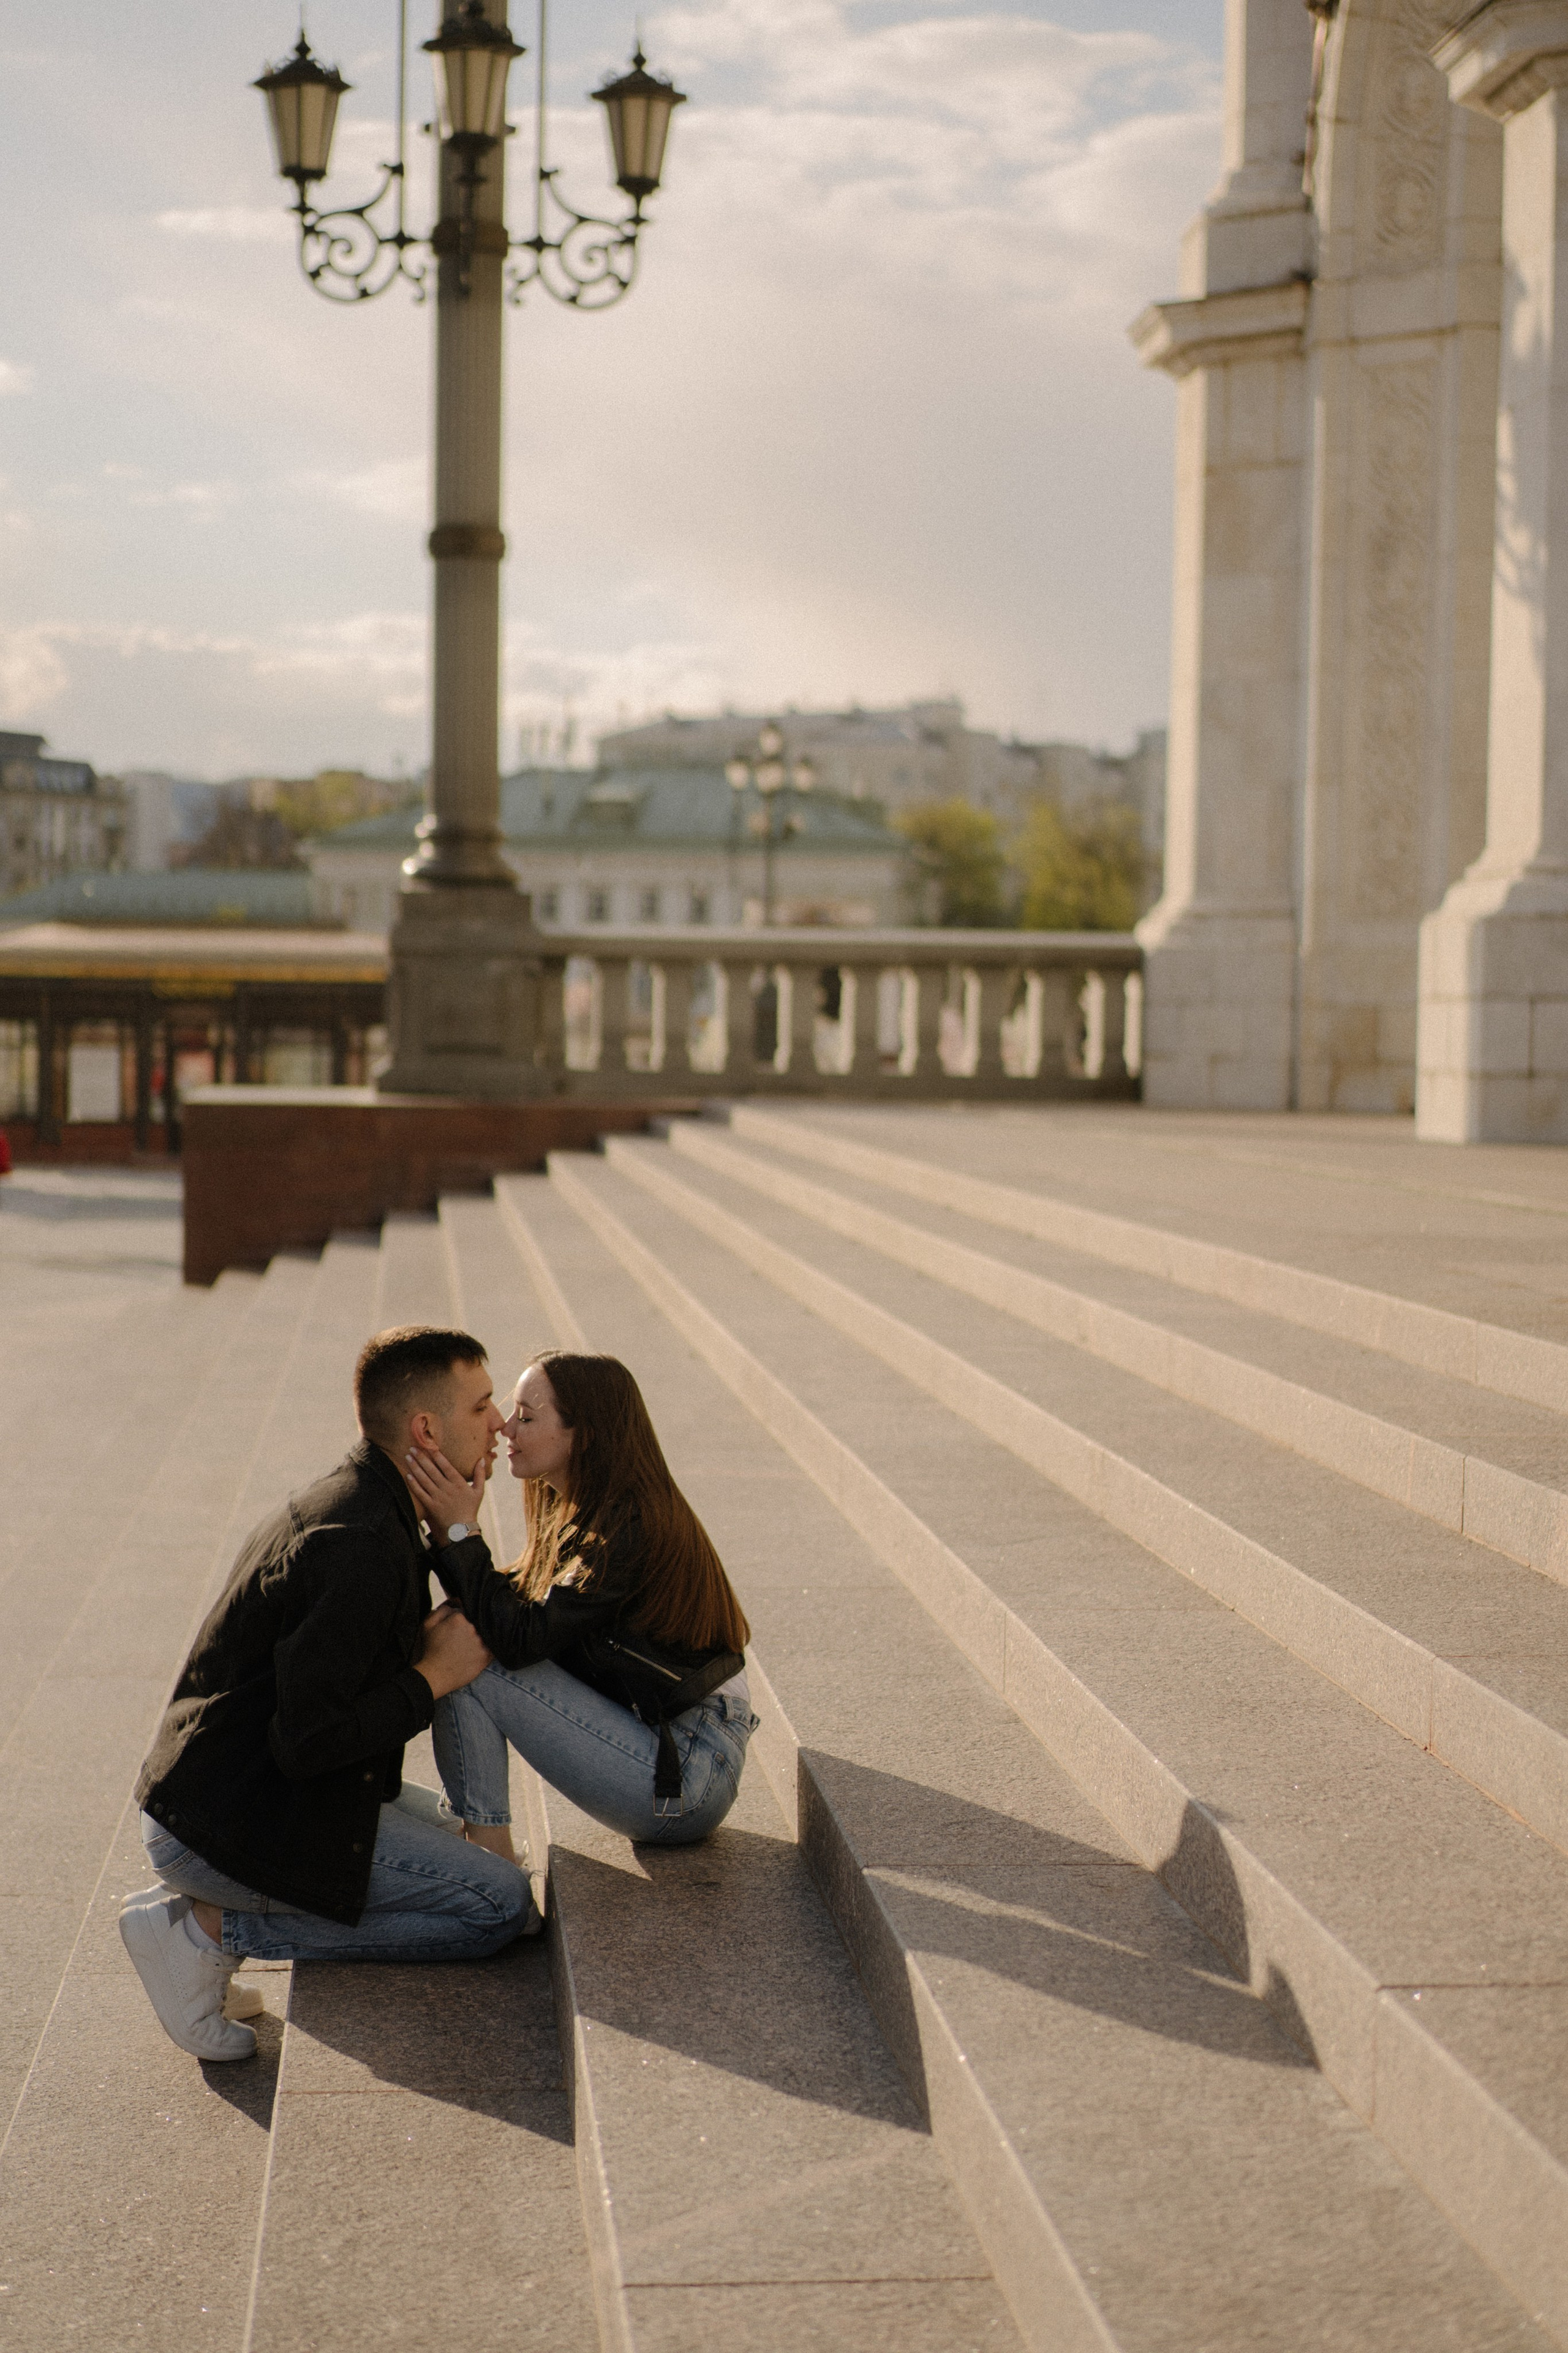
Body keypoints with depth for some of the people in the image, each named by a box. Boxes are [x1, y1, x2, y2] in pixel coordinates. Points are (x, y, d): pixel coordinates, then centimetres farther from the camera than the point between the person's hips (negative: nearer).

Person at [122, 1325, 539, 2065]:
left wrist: (428, 1639, 5)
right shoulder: (361, 1545, -22)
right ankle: (212, 1928, -8)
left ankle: (208, 1907, 11)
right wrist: (434, 1677, -13)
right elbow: (310, 1740, -26)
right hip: (227, 1827, -10)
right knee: (500, 1906, -10)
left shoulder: (359, 1503, 11)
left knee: (464, 1832, 24)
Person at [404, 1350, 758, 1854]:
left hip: (688, 1781, -10)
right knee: (462, 1635, 10)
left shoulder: (626, 1529, -20)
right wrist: (446, 1528, -4)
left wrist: (461, 1531, -19)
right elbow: (514, 1604, 5)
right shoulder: (581, 1513, 10)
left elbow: (522, 1641, -24)